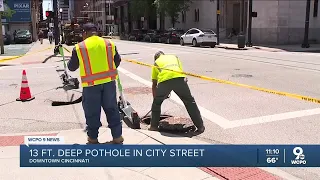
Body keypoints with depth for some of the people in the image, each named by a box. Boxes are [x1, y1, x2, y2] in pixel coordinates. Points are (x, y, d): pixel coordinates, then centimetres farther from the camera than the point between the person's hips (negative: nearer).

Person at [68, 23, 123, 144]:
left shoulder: (79, 47, -4)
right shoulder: (109, 43, 4)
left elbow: (71, 67, 5)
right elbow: (117, 61, 14)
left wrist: (74, 56, 25)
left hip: (91, 85, -3)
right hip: (109, 82, 3)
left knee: (92, 113, 11)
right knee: (112, 110, 14)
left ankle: (93, 139, 23)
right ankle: (117, 137, 19)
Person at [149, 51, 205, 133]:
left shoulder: (156, 62, 34)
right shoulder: (174, 57, 38)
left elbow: (154, 84, 35)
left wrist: (155, 97, 45)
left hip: (164, 80, -1)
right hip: (179, 78, 1)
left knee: (156, 103, 24)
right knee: (190, 102, 16)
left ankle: (154, 126, 27)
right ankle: (200, 126, 20)